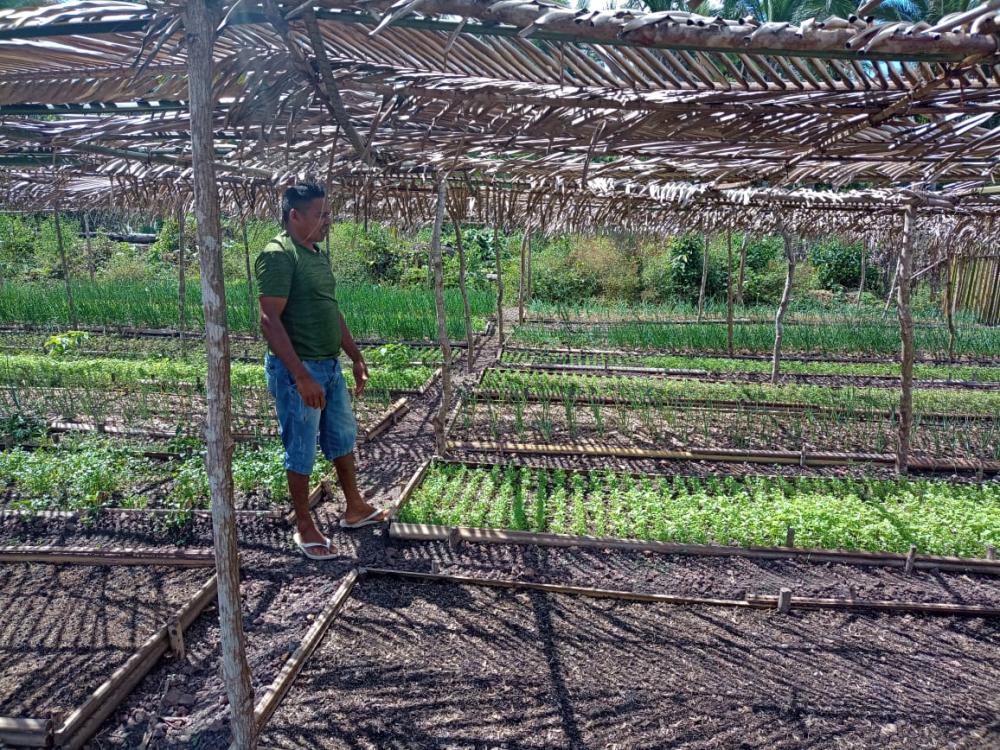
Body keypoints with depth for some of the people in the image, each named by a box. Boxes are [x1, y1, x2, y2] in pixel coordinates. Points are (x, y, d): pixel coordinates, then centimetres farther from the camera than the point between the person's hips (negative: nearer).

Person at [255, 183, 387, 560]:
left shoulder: (317, 254, 11)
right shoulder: (278, 255, -17)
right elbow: (270, 320, -23)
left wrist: (356, 357, 19)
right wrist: (302, 377, -26)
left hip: (330, 365, 9)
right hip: (297, 370, -9)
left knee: (343, 436, 19)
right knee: (302, 451, 5)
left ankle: (355, 509, 36)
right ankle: (304, 525, 21)